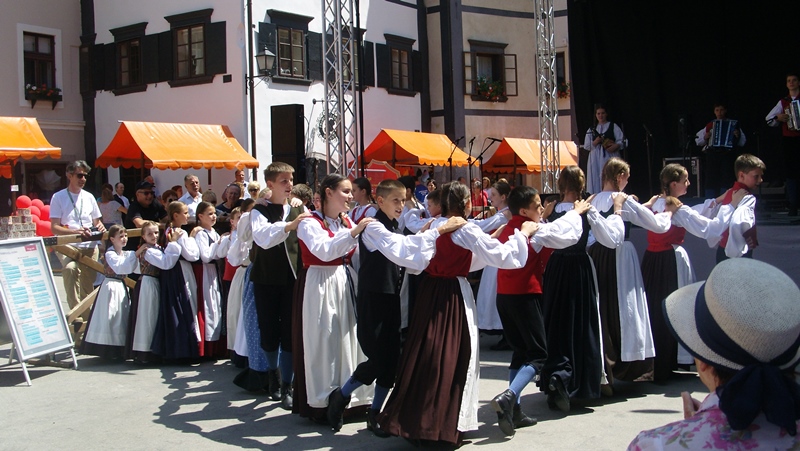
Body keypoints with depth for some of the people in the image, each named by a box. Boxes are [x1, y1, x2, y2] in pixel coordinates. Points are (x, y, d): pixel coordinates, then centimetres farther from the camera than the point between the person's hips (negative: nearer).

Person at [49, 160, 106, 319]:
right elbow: (54, 228, -6)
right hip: (67, 245, -5)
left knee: (88, 285, 5)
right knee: (70, 267, -34)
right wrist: (75, 231, -23)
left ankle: (86, 317, 19)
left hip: (90, 246, 5)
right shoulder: (59, 197, 0)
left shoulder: (89, 197, 13)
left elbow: (96, 222, 23)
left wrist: (100, 227, -2)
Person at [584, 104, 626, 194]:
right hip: (596, 159, 2)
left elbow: (621, 141, 3)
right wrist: (595, 142, -8)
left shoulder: (613, 126, 9)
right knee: (596, 180, -3)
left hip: (610, 157, -2)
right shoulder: (591, 130, 15)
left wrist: (615, 146, -17)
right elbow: (586, 146, 10)